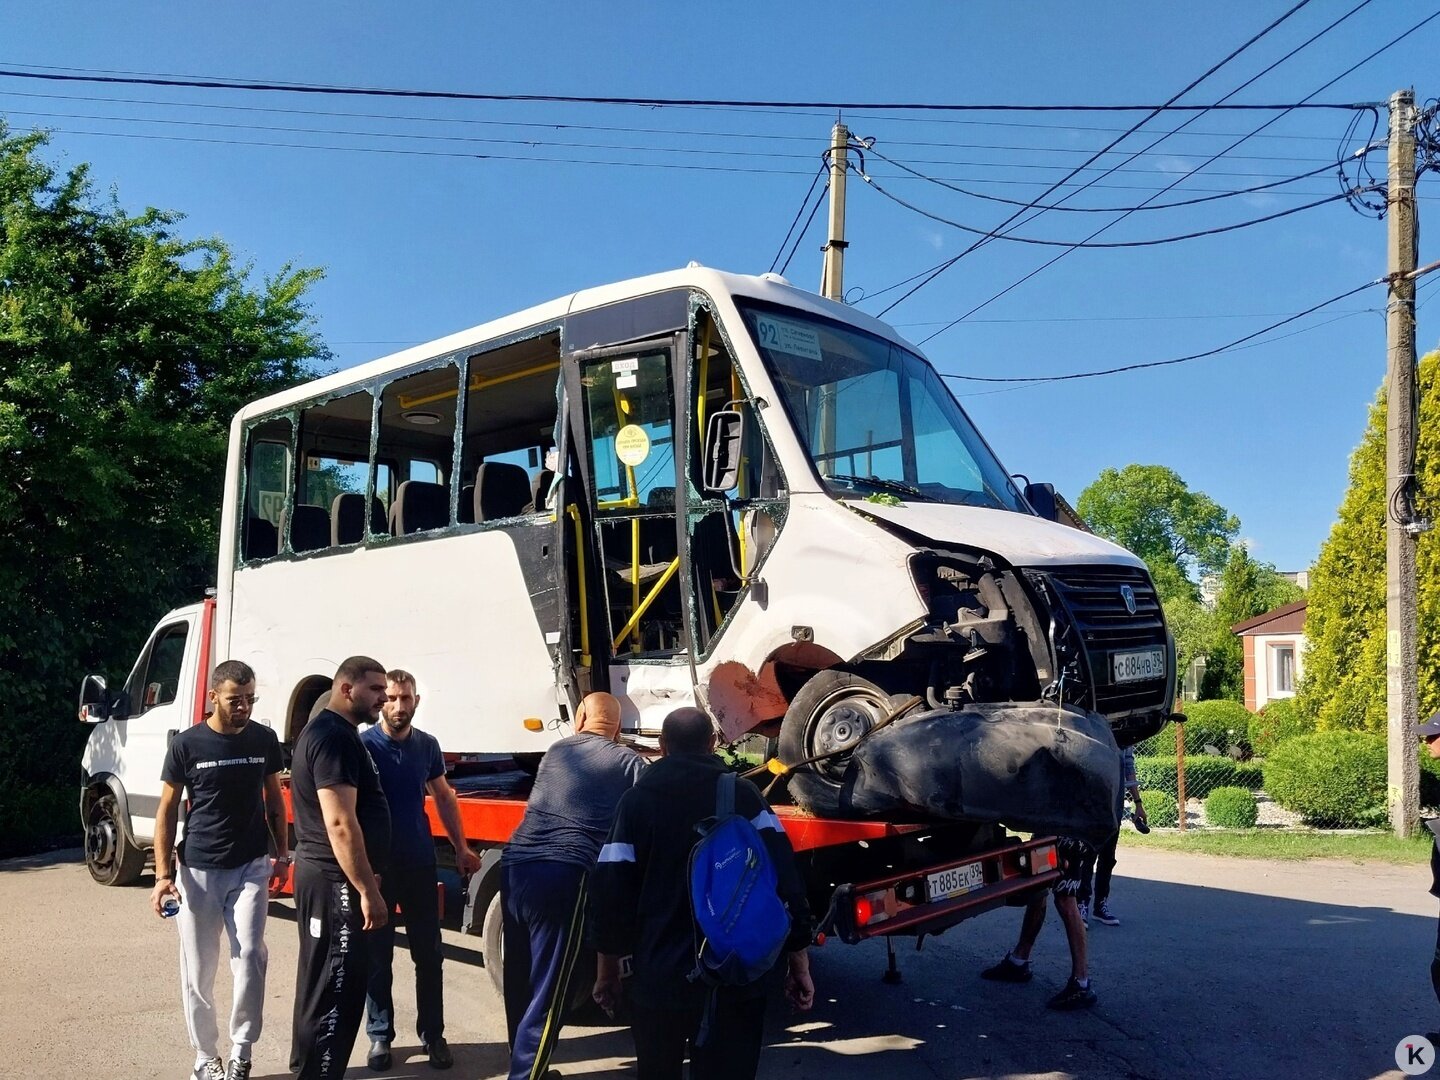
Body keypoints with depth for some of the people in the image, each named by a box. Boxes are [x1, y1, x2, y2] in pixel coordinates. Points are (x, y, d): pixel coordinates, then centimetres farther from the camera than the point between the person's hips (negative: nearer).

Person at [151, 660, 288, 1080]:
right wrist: (163, 874, -8)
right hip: (197, 870, -1)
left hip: (251, 867, 1)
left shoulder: (264, 740, 1)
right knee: (198, 970, 6)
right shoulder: (187, 744, -6)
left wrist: (283, 854, 6)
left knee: (250, 957, -7)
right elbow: (167, 810, -1)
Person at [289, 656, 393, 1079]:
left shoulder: (331, 732, 15)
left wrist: (364, 879, 25)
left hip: (328, 875, 11)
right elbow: (340, 823, -26)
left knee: (322, 982, 20)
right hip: (334, 880, -11)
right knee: (337, 989, -4)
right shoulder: (334, 737, -19)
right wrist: (368, 890, -23)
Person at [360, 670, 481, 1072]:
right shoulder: (363, 745, -10)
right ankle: (380, 1036, 22)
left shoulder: (427, 745, 3)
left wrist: (461, 848, 11)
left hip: (420, 863, 3)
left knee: (429, 954, 8)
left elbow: (444, 797, 15)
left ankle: (433, 1035, 19)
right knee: (377, 955, 7)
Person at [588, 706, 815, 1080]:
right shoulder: (742, 794, 0)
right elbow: (784, 880, -5)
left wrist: (607, 971, 10)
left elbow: (611, 891, -2)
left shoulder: (638, 800, 0)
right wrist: (799, 962, 1)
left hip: (660, 976, 0)